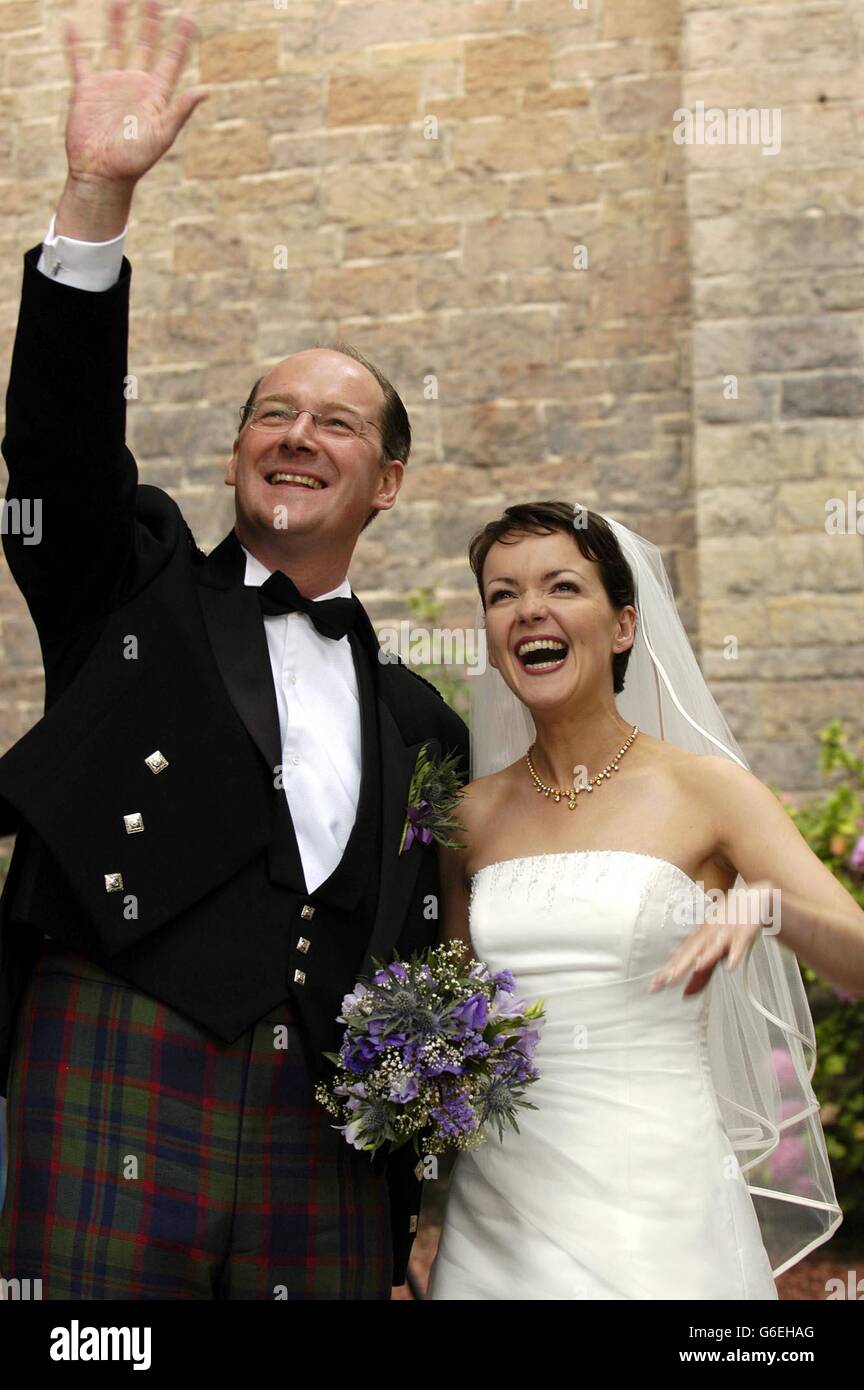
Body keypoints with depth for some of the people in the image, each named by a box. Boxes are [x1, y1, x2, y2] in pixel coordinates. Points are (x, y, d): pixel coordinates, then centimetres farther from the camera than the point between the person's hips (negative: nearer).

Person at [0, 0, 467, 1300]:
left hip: (330, 1143, 3)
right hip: (113, 1096, -2)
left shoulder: (418, 723, 15)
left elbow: (428, 967, 15)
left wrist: (402, 1227, 11)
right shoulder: (139, 586, 11)